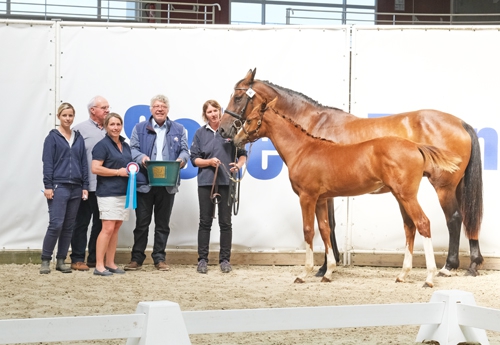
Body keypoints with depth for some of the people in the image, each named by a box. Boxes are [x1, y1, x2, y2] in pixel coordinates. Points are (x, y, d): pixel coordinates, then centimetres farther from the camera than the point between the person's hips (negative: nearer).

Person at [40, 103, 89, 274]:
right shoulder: (53, 137, 0)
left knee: (69, 227, 6)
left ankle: (61, 261, 13)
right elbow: (47, 163, -4)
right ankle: (45, 260, -2)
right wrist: (48, 186, -11)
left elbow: (84, 163, 13)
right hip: (59, 187, -5)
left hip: (75, 188, 5)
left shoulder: (78, 138, 12)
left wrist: (85, 186, 7)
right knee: (56, 224, -11)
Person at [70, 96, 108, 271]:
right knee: (82, 223, 1)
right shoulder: (81, 129, -2)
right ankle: (78, 259, 6)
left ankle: (95, 258, 17)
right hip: (87, 185, -5)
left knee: (100, 224, 9)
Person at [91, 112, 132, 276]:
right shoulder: (102, 145, -7)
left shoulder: (125, 146, 16)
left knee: (116, 228, 8)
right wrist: (118, 172, -15)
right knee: (108, 228, -12)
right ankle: (99, 266, -10)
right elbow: (95, 168, -15)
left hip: (123, 192, 8)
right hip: (108, 193, -8)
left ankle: (110, 263, 13)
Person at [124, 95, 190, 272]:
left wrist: (181, 159, -16)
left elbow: (185, 150, 6)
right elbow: (133, 149, 1)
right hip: (144, 182, -1)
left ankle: (159, 258, 15)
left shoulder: (178, 129, 12)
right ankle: (136, 258, 10)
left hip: (168, 184, 1)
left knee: (163, 224, 7)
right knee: (141, 223, 3)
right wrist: (141, 157, -20)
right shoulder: (140, 128, 9)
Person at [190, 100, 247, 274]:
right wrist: (209, 162, -14)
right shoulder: (200, 133, 4)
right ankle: (202, 259, 9)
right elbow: (194, 158, 4)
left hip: (226, 181, -1)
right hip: (206, 181, 1)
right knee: (205, 221, 4)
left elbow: (242, 154, 6)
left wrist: (239, 164, -15)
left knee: (225, 222, 4)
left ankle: (225, 259, 11)